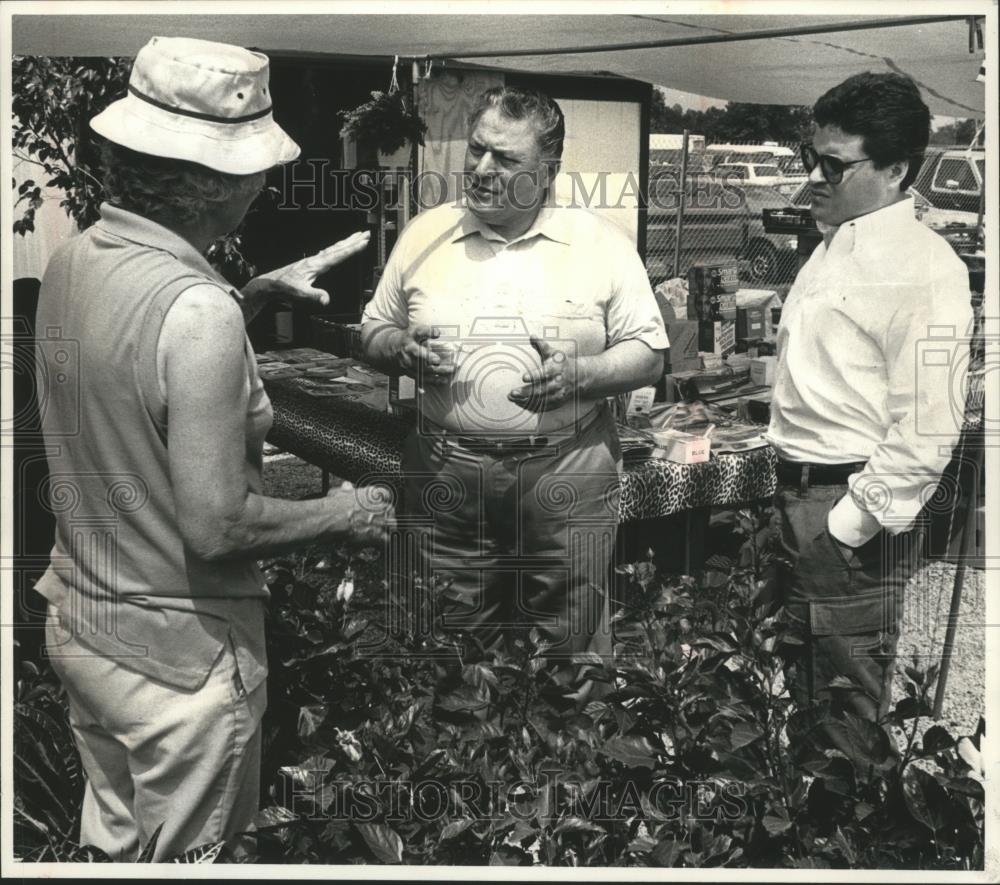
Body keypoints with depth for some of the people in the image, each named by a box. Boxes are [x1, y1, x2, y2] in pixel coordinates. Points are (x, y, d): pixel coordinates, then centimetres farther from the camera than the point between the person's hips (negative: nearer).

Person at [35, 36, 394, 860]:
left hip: (79, 623, 8)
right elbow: (216, 525, -27)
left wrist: (264, 288, 12)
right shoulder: (199, 312, -29)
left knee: (111, 839, 26)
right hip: (177, 658, -8)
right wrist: (340, 514, -11)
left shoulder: (75, 259, -3)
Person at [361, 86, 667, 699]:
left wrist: (583, 374, -16)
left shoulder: (602, 244, 0)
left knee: (569, 656, 7)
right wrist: (403, 350, -8)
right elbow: (374, 332, 14)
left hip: (567, 476, -2)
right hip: (447, 474, 2)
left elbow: (649, 355, 2)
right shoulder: (425, 234, 7)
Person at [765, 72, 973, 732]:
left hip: (855, 508, -9)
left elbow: (927, 432, -21)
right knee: (804, 685, 20)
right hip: (798, 491, 9)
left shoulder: (924, 267, -16)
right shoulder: (834, 246, 13)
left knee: (849, 701, 4)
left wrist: (847, 528, -18)